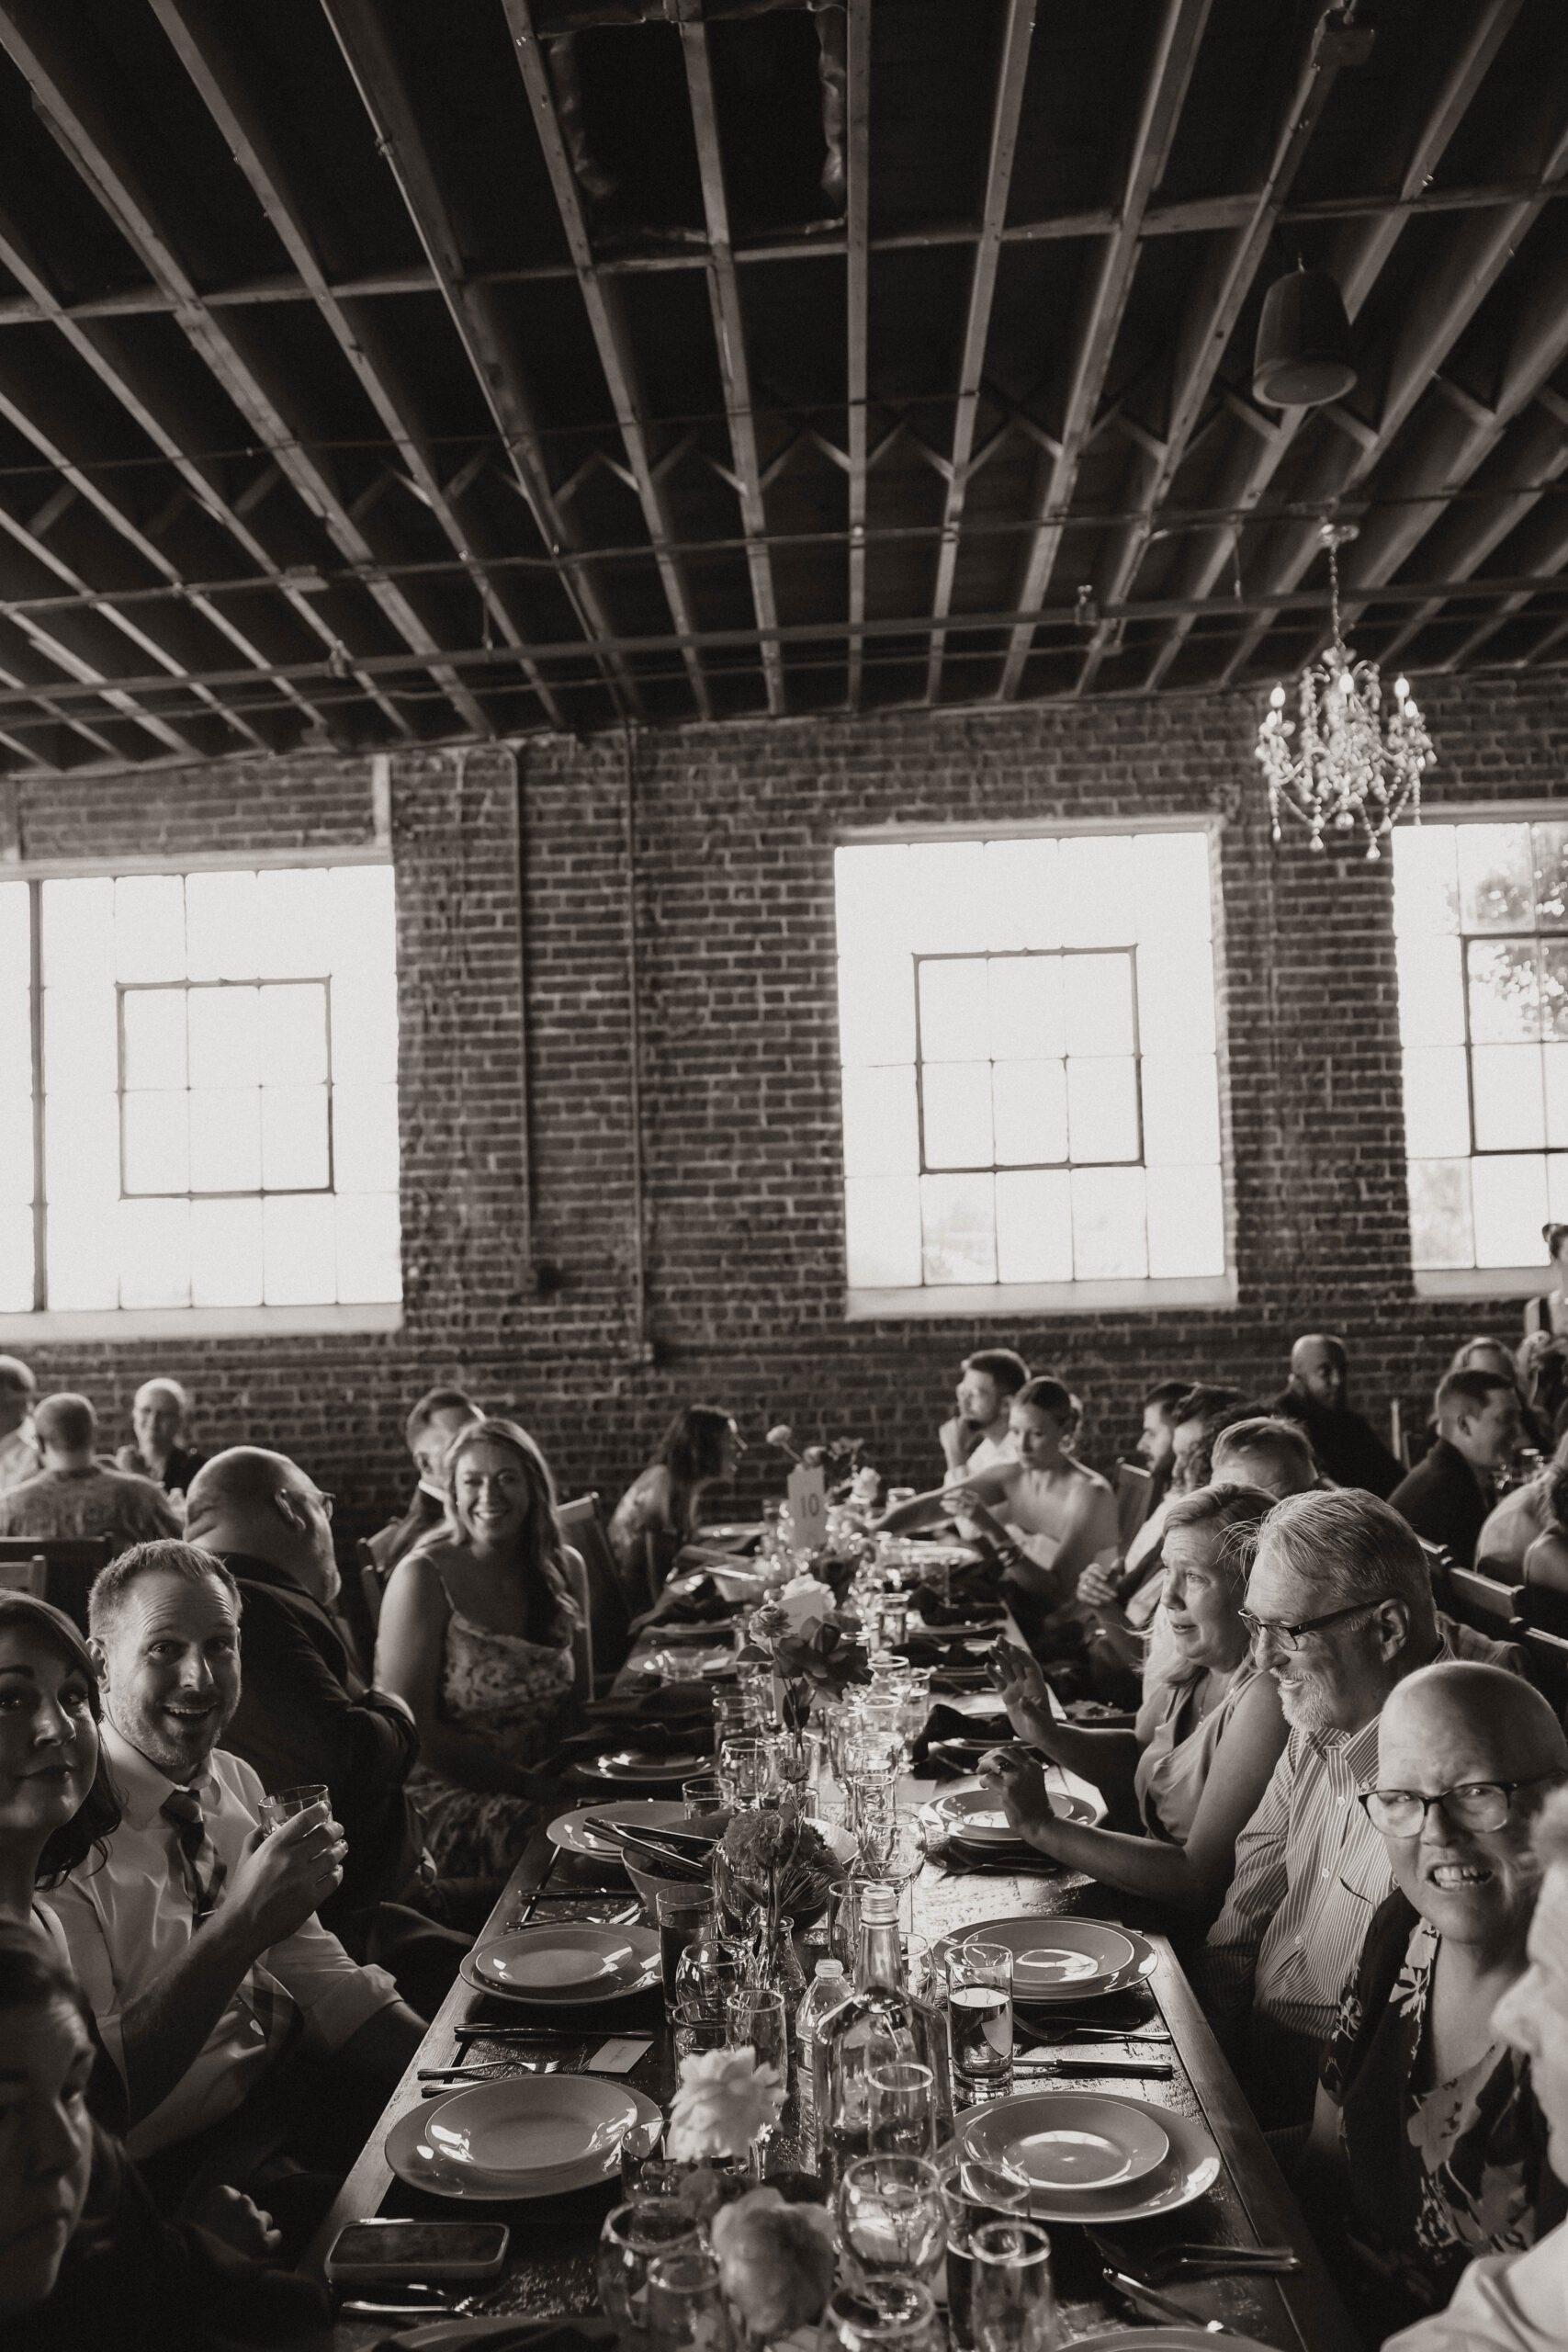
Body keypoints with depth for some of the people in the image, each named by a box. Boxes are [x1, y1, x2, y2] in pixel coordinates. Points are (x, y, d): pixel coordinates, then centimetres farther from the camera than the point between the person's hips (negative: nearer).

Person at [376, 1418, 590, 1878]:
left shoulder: (563, 1569, 7)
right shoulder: (423, 1577, -10)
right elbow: (408, 1731, -13)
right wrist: (530, 1783, -17)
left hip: (538, 1784, 6)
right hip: (442, 1794, -6)